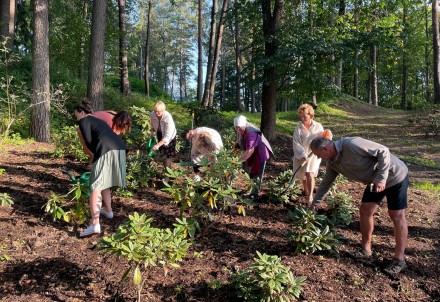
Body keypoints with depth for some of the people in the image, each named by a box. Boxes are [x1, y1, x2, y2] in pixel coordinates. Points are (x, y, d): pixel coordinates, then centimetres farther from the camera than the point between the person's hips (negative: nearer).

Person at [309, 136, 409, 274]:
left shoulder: (351, 144, -32)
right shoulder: (332, 162, -4)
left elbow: (383, 151, -26)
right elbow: (326, 183, 11)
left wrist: (381, 178, -29)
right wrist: (315, 202, 18)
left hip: (394, 175, -8)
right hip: (375, 181, 8)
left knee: (396, 216, -2)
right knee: (365, 211, 6)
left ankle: (399, 259, 7)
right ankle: (366, 249, 21)